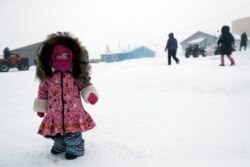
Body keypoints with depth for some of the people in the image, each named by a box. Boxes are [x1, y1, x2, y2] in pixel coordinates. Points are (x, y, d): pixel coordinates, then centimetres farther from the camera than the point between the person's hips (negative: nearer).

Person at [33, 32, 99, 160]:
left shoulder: (77, 76, -5)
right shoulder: (47, 77, -2)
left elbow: (85, 85, 1)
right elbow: (42, 92, 8)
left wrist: (90, 94, -18)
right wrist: (40, 107, 13)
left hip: (74, 113, -2)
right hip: (55, 115, 2)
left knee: (73, 133, 2)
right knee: (56, 132, 17)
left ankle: (75, 148, 27)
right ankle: (60, 145, 45)